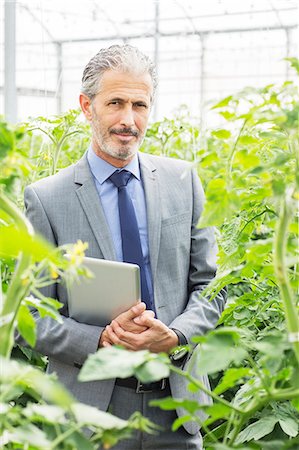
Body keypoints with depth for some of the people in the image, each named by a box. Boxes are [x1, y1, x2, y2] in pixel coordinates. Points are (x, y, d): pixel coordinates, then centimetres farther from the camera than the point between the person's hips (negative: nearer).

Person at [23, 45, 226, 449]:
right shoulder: (46, 198, -5)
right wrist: (100, 341, -19)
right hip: (91, 405, -2)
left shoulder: (183, 180, 5)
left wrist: (175, 335, -13)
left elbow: (210, 284, 5)